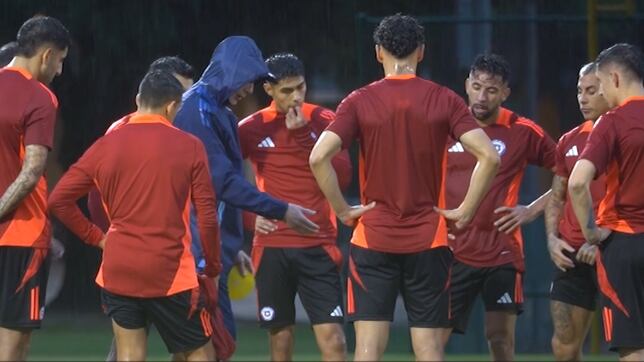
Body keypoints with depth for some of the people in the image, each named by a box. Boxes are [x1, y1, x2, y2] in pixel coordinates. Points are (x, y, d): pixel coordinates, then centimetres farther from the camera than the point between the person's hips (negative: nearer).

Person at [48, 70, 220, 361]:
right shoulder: (189, 146, -4)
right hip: (170, 272, -3)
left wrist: (96, 237, 12)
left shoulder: (105, 146, 3)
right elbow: (207, 214, -5)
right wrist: (213, 267, 8)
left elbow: (58, 200, 3)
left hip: (117, 272, 3)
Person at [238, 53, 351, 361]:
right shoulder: (251, 128, 2)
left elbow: (342, 178, -10)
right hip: (272, 248, 1)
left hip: (318, 246, -1)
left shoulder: (324, 121, 2)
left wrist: (304, 137, -15)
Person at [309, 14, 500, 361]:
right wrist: (464, 211, -1)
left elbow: (319, 157, -13)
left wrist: (343, 210, -3)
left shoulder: (360, 101, -2)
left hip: (373, 239, -1)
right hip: (428, 241, 1)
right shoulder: (444, 100, 0)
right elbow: (488, 156, -9)